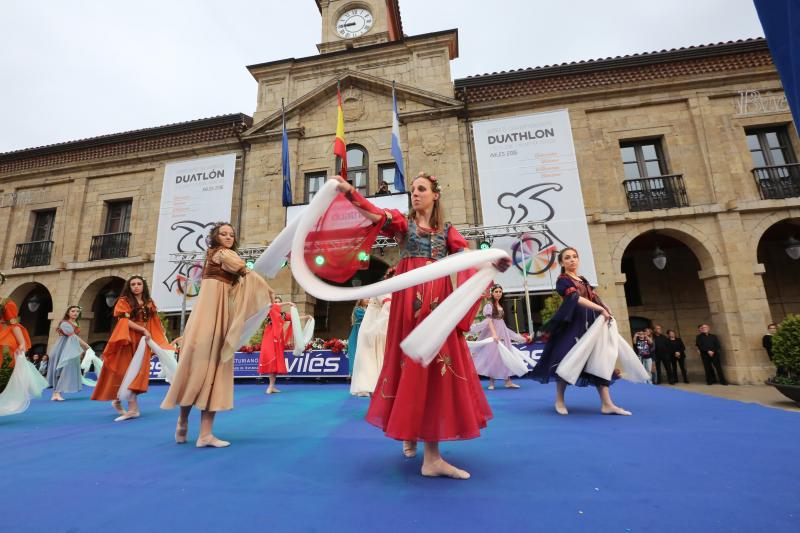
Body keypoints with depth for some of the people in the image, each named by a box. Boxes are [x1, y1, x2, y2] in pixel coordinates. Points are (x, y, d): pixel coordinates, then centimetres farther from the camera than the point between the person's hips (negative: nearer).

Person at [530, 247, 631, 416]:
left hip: (590, 324, 8)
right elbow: (576, 298, -18)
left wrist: (607, 311, -3)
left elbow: (595, 298, 15)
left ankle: (607, 404, 5)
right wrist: (600, 309, -24)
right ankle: (559, 401, 6)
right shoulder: (562, 281, -4)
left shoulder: (584, 280, 21)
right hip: (571, 325, -8)